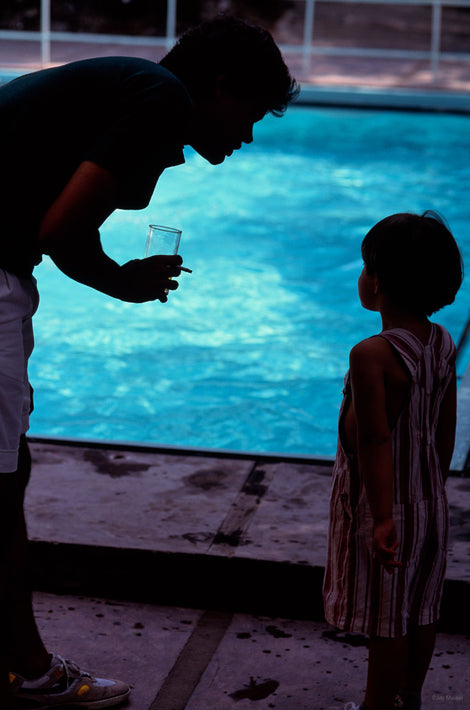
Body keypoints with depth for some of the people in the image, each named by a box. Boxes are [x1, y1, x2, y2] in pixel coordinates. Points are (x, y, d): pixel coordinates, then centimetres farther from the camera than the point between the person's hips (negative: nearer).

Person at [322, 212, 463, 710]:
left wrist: (381, 515, -23)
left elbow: (375, 439, -26)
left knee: (386, 620, 7)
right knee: (420, 610, 21)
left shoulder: (371, 356, -26)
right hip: (428, 501, 7)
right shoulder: (441, 343, -3)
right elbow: (446, 427, 6)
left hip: (384, 505, -7)